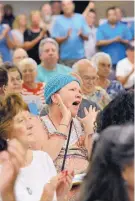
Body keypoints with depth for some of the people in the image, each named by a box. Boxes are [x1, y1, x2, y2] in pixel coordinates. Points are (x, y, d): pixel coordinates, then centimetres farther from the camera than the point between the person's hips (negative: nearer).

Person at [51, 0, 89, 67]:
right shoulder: (58, 20, 2)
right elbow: (56, 40, -1)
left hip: (80, 56, 1)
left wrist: (81, 35, -15)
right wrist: (66, 37, -18)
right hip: (65, 58, -1)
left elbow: (86, 38, 6)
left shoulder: (81, 18, 6)